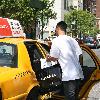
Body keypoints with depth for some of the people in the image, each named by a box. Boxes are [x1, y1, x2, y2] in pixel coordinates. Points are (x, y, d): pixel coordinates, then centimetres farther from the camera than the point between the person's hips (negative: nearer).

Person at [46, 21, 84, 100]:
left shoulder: (56, 41, -6)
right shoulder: (72, 40, 12)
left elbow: (54, 58, -8)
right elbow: (80, 56, 12)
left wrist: (48, 58, 13)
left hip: (69, 75, -7)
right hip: (78, 73, 7)